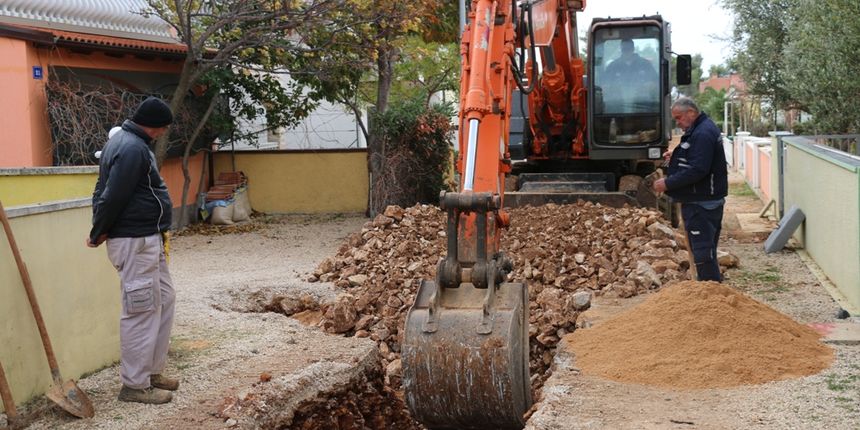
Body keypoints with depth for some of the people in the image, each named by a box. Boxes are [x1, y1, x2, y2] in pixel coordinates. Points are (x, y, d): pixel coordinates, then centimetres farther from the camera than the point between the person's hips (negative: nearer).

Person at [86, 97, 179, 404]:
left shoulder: (125, 141, 15)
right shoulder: (133, 149, -19)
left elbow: (105, 191, 16)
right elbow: (113, 196, -21)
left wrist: (100, 230, 9)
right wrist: (98, 234, -8)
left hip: (147, 240, 11)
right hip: (135, 242, -11)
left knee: (163, 300, 16)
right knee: (142, 310, -4)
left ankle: (152, 371, 24)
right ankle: (134, 385, 4)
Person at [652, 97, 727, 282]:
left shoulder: (703, 134, -19)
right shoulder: (700, 129, 15)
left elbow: (697, 170, -26)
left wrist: (668, 183, -21)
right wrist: (677, 156, 13)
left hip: (702, 203, -11)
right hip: (703, 199, 11)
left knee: (703, 251, -7)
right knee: (706, 249, 16)